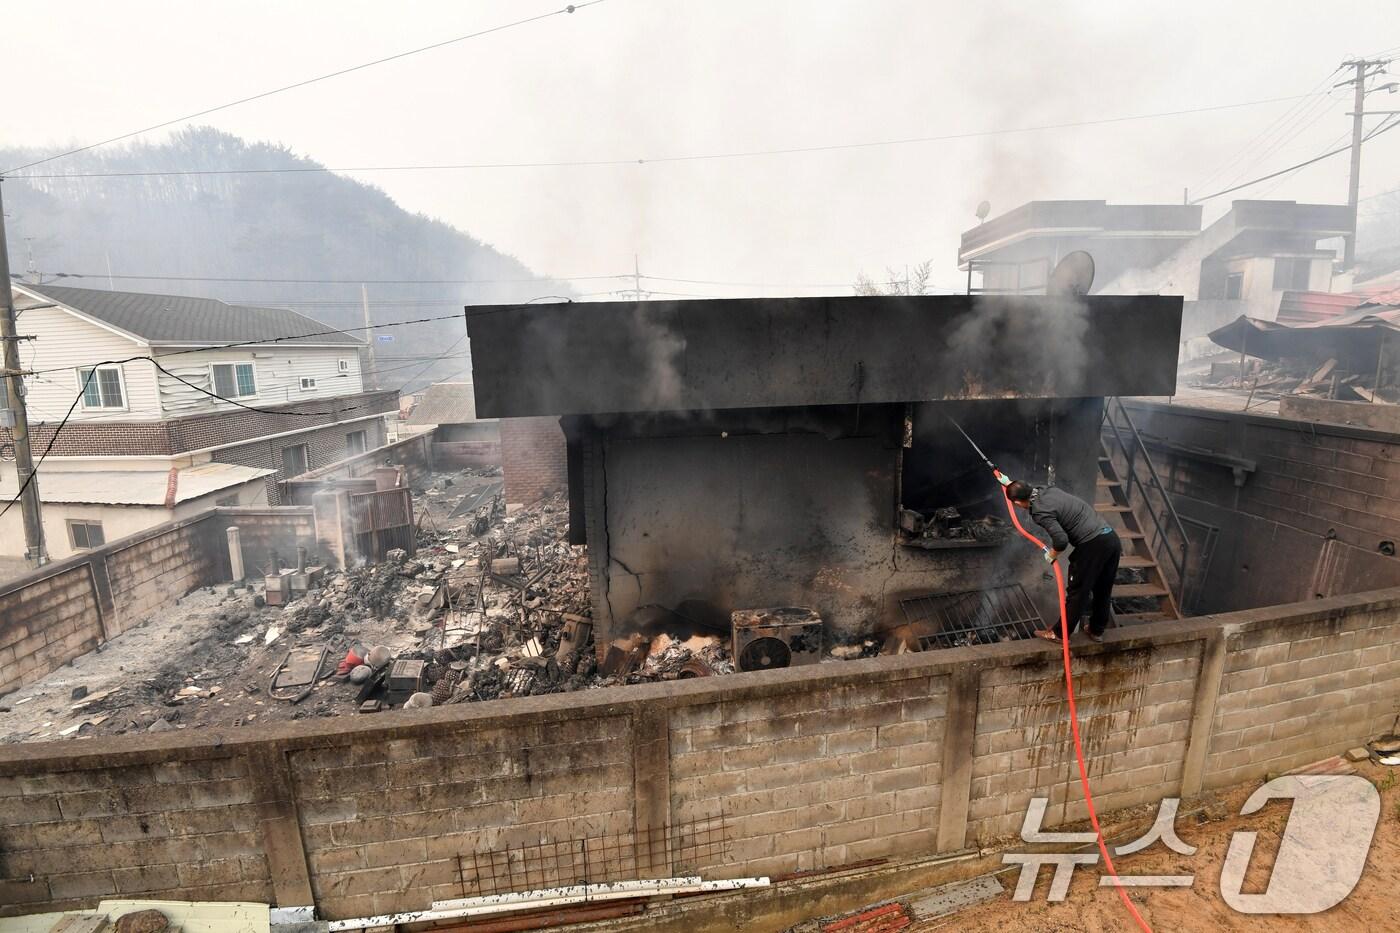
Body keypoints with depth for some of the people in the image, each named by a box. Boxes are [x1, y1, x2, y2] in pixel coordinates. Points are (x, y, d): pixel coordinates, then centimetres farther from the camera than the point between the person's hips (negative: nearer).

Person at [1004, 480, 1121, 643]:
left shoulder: (1040, 511, -15)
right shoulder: (1048, 489, 11)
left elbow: (1061, 540, -24)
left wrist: (1051, 555, -4)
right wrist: (1011, 483, 52)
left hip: (1093, 545, -9)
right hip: (1112, 537, 9)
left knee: (1077, 592, 6)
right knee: (1103, 590, 21)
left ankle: (1059, 633, 19)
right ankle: (1097, 630, 37)